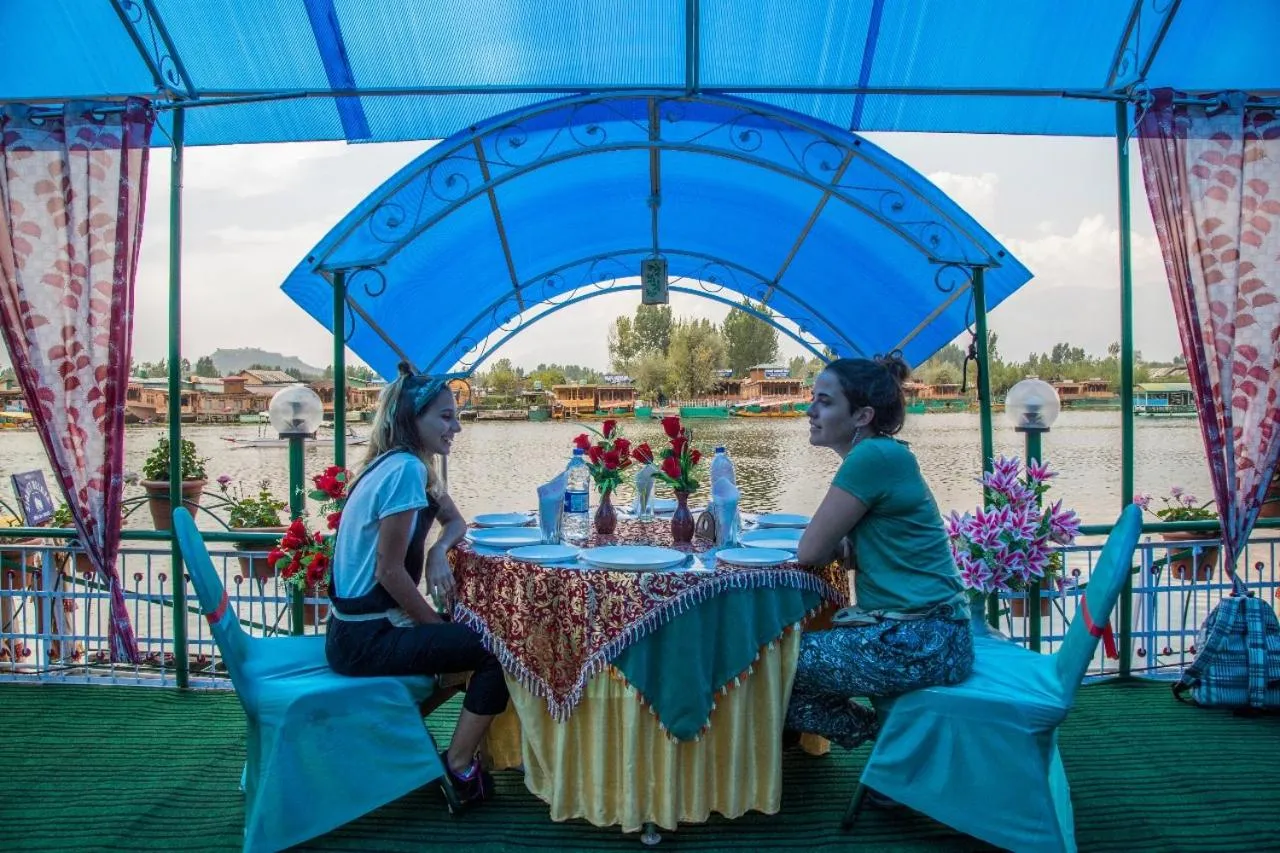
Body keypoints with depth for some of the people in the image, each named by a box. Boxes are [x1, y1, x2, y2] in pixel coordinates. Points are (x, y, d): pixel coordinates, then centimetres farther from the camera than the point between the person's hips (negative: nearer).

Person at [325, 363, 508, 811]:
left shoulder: (408, 464, 8)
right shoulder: (405, 470, -21)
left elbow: (455, 521, 15)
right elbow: (389, 571, -21)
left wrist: (438, 551, -7)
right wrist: (436, 623, -8)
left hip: (360, 628, 10)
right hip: (366, 639, -10)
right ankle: (457, 770, 3)